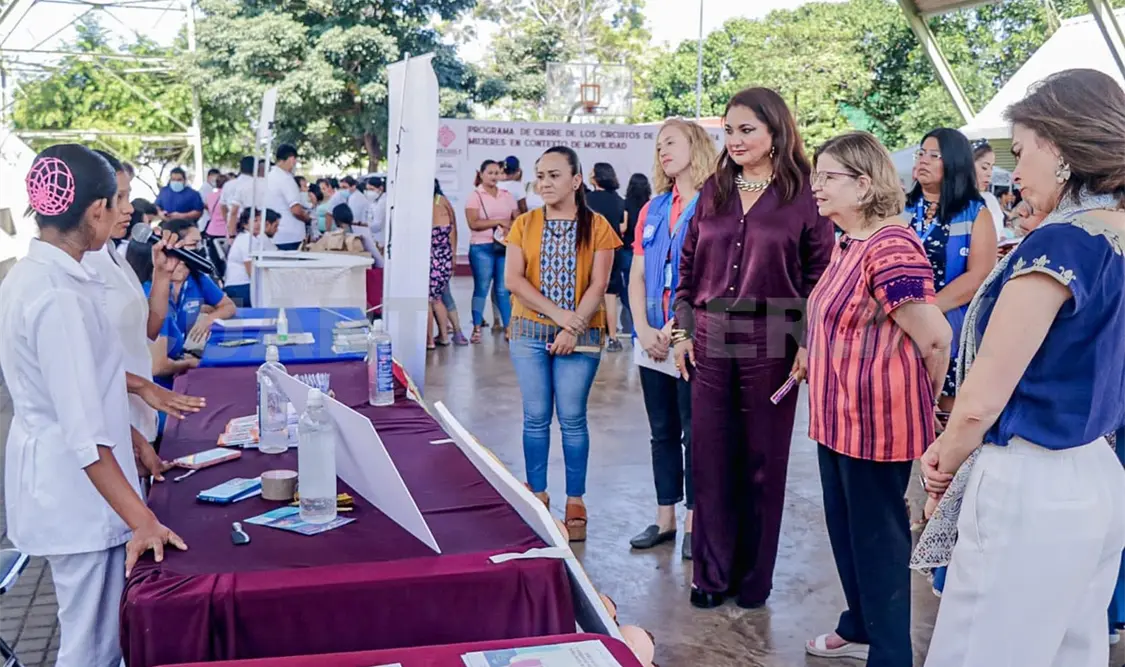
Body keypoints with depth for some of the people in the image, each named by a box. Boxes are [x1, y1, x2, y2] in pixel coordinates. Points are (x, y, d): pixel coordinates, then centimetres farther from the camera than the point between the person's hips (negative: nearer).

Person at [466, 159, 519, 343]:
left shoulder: (507, 195, 11)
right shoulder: (475, 196, -1)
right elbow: (473, 223, -11)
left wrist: (509, 228, -13)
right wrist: (499, 222, -14)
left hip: (505, 247, 3)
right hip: (482, 248, -3)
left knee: (504, 289, 4)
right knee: (481, 288, -1)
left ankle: (508, 328, 6)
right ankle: (477, 329, 5)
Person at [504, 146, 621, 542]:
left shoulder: (596, 226, 0)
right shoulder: (525, 225, 6)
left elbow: (598, 285, -5)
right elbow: (513, 279, -3)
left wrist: (573, 330, -14)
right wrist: (559, 314, -13)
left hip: (580, 336, -2)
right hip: (530, 332, 2)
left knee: (572, 418, -1)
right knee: (536, 416, 5)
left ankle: (575, 503, 10)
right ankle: (537, 497, 16)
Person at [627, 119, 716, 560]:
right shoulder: (652, 210, 12)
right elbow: (637, 276, 10)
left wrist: (674, 330, -16)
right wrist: (644, 329, -4)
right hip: (653, 341, 6)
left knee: (694, 433, 2)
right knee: (662, 433, 13)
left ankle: (694, 523, 14)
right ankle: (664, 519, 23)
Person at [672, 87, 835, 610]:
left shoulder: (803, 197, -4)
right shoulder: (713, 192, 8)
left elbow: (820, 275, -5)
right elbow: (688, 267, 11)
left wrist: (809, 343, -12)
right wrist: (683, 331, 5)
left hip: (771, 342, -4)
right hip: (710, 339, 4)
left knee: (762, 461, 8)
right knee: (709, 457, 8)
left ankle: (754, 576, 23)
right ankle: (711, 572, 21)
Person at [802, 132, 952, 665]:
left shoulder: (889, 247, -22)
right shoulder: (849, 243, 10)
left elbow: (935, 337, -21)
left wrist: (919, 402, -7)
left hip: (876, 423, -10)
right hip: (840, 418, 10)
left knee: (878, 539, 4)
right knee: (846, 531, 21)